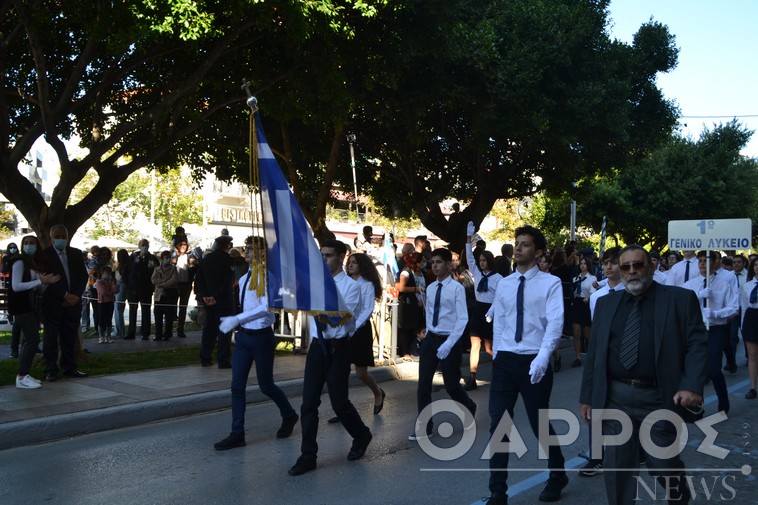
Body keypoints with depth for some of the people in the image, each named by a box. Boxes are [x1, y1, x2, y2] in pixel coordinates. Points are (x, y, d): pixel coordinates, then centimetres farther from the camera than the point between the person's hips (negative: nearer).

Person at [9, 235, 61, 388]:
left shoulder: (37, 264, 14)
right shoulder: (19, 262, -8)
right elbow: (16, 286, -18)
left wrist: (48, 282, -1)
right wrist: (40, 281, -21)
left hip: (33, 306, 8)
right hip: (22, 306, -8)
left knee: (29, 339, 7)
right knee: (33, 338, -15)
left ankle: (23, 374, 11)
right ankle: (21, 377, -13)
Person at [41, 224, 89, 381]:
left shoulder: (76, 254, 12)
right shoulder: (44, 254, -2)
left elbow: (83, 276, 9)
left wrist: (76, 295, -5)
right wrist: (65, 296, -14)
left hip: (73, 301, 4)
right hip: (53, 302, -4)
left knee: (70, 337, 6)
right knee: (51, 337, 0)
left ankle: (69, 368, 13)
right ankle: (50, 371, 6)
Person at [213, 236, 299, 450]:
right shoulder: (244, 279, 9)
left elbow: (267, 307, -28)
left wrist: (236, 319, -32)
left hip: (261, 337, -7)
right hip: (243, 336, 7)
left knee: (266, 385, 6)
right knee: (237, 386, 3)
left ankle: (289, 416, 32)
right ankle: (237, 434, 10)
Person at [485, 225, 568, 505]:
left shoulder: (551, 283, -6)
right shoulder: (504, 284, 8)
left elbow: (555, 323, -14)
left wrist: (541, 359, -24)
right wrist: (497, 356, 7)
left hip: (534, 362, -4)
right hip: (505, 361, 4)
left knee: (540, 423, 11)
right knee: (497, 426, 0)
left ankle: (557, 476, 38)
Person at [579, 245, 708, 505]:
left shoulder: (681, 299, 1)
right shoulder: (606, 303, 10)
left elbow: (697, 345, -4)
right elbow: (594, 353, 11)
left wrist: (692, 386, -18)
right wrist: (587, 397, 8)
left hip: (659, 399, -2)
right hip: (615, 398, 3)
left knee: (663, 464, 10)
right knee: (616, 467, 7)